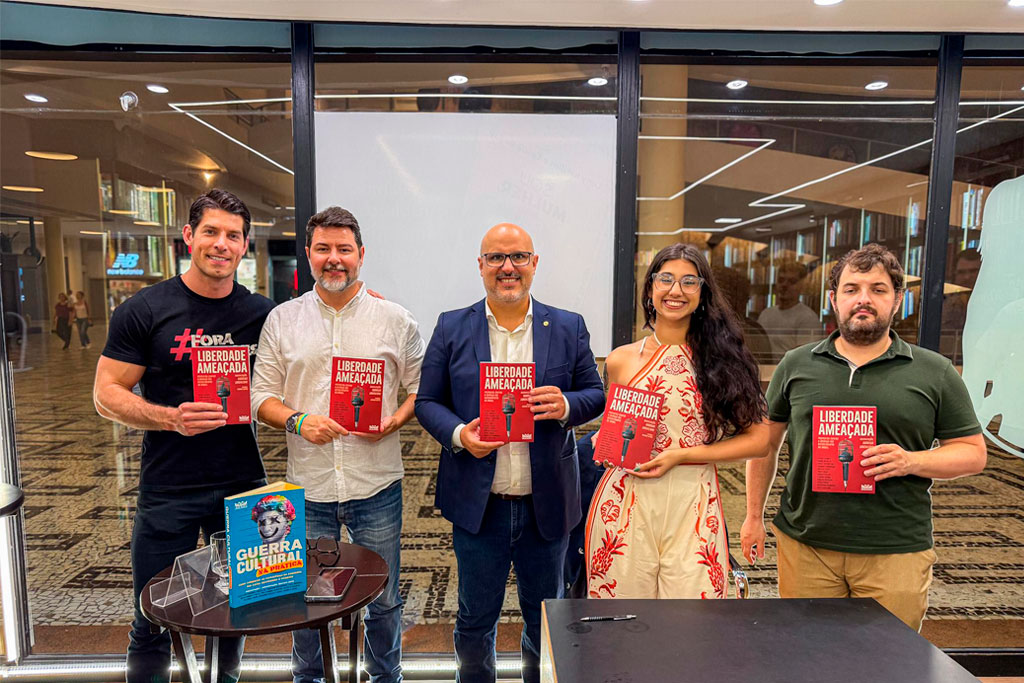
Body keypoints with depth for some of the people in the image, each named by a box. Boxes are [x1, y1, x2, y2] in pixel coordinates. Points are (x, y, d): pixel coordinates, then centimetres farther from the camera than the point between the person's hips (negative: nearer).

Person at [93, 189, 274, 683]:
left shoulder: (262, 314, 3)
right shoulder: (145, 310, -4)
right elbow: (106, 393, -4)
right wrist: (171, 418, -20)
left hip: (242, 486, 2)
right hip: (168, 490, -2)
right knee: (153, 625, 10)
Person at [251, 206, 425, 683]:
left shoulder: (396, 320, 0)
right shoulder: (282, 320, 4)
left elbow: (422, 389, 4)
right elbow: (261, 396, 5)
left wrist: (394, 420, -14)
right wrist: (297, 421, -13)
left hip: (376, 487, -1)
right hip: (308, 487, 1)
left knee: (383, 599, 14)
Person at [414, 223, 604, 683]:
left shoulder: (569, 328, 2)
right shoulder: (452, 328, 0)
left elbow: (595, 394, 4)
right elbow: (426, 401, 1)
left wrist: (566, 405, -18)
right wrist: (458, 434, -18)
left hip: (546, 505, 1)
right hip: (477, 505, 0)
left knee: (546, 620, 20)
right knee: (474, 621, 18)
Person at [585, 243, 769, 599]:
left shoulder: (721, 357, 2)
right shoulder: (622, 360, 5)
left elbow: (759, 439, -1)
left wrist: (682, 454, -10)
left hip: (693, 505, -1)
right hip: (627, 501, 1)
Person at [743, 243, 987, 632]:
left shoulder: (935, 373, 4)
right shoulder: (796, 365, 5)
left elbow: (973, 453, 7)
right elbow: (765, 442, 11)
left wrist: (911, 461, -13)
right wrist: (754, 516, 9)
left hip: (896, 552, 0)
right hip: (805, 547, 1)